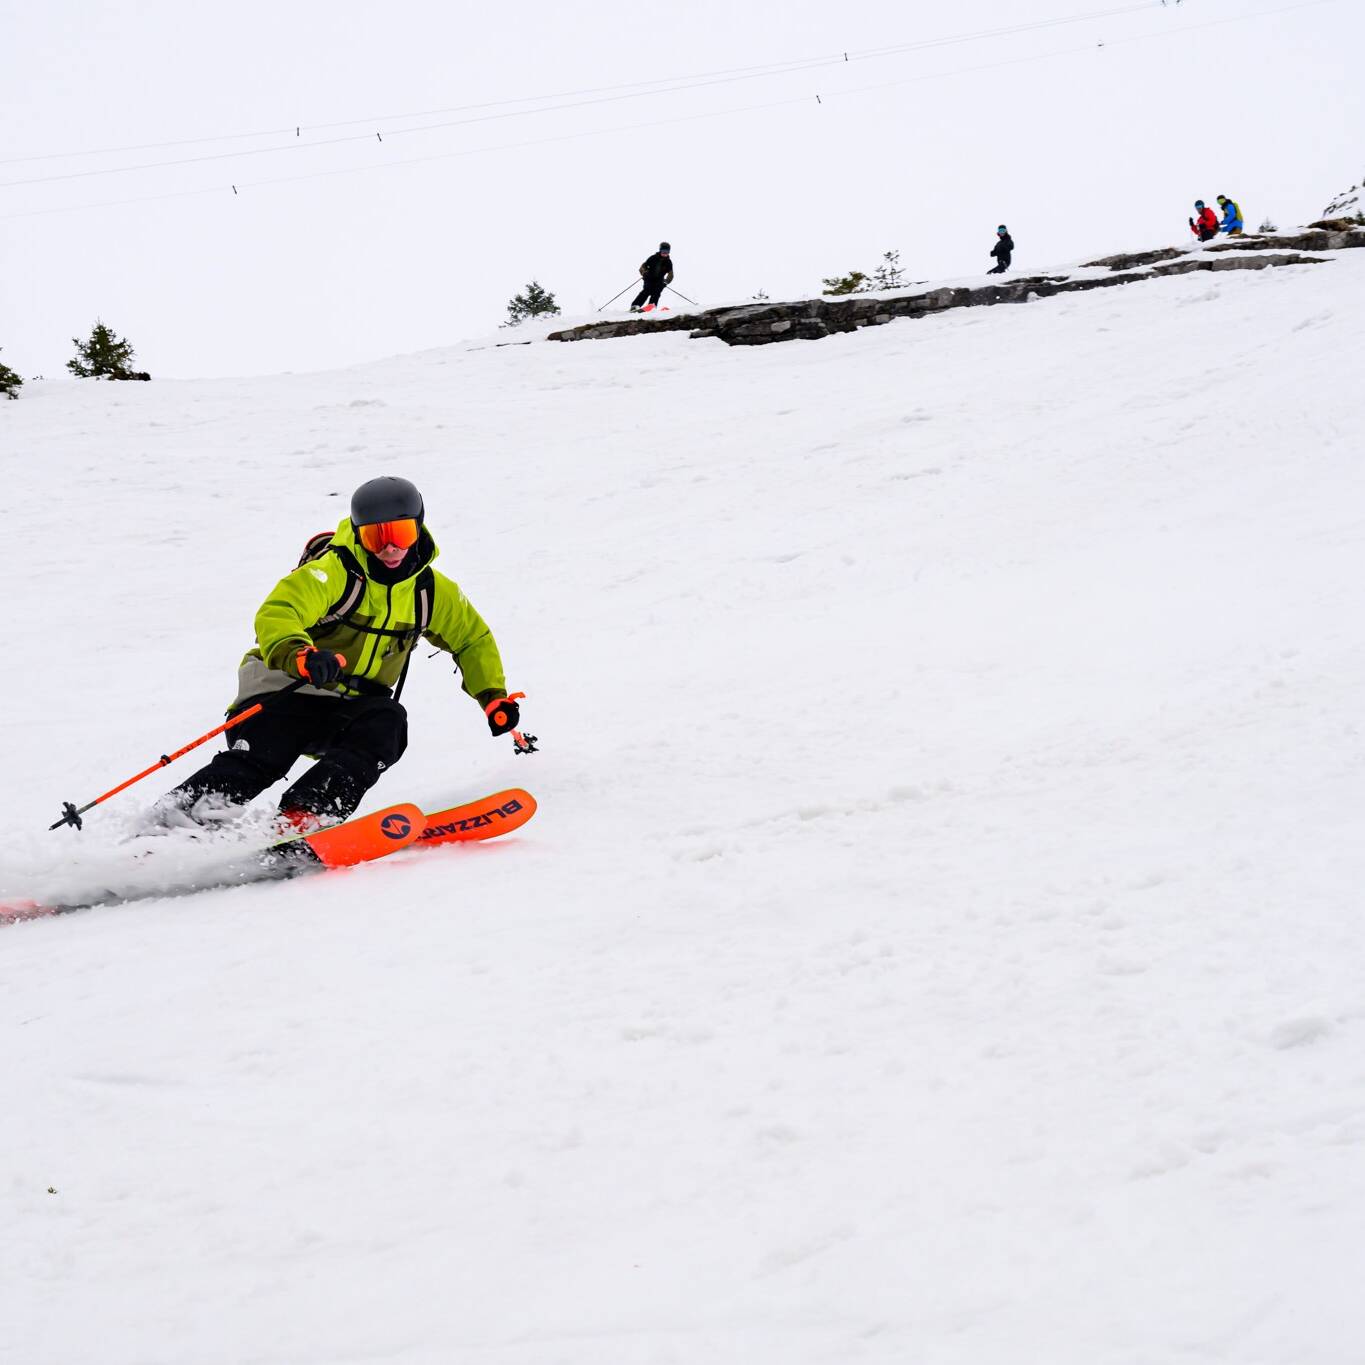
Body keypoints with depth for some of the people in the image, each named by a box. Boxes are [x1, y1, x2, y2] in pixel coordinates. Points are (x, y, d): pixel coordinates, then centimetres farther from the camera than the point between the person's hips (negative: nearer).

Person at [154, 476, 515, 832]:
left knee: (386, 722, -29)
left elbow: (473, 638, 19)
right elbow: (275, 615, -31)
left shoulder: (429, 590, 3)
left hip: (350, 709, 4)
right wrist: (298, 655, -52)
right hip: (289, 687, -4)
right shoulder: (333, 571, -16)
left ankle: (304, 817, -42)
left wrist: (493, 696, 6)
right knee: (262, 754, -30)